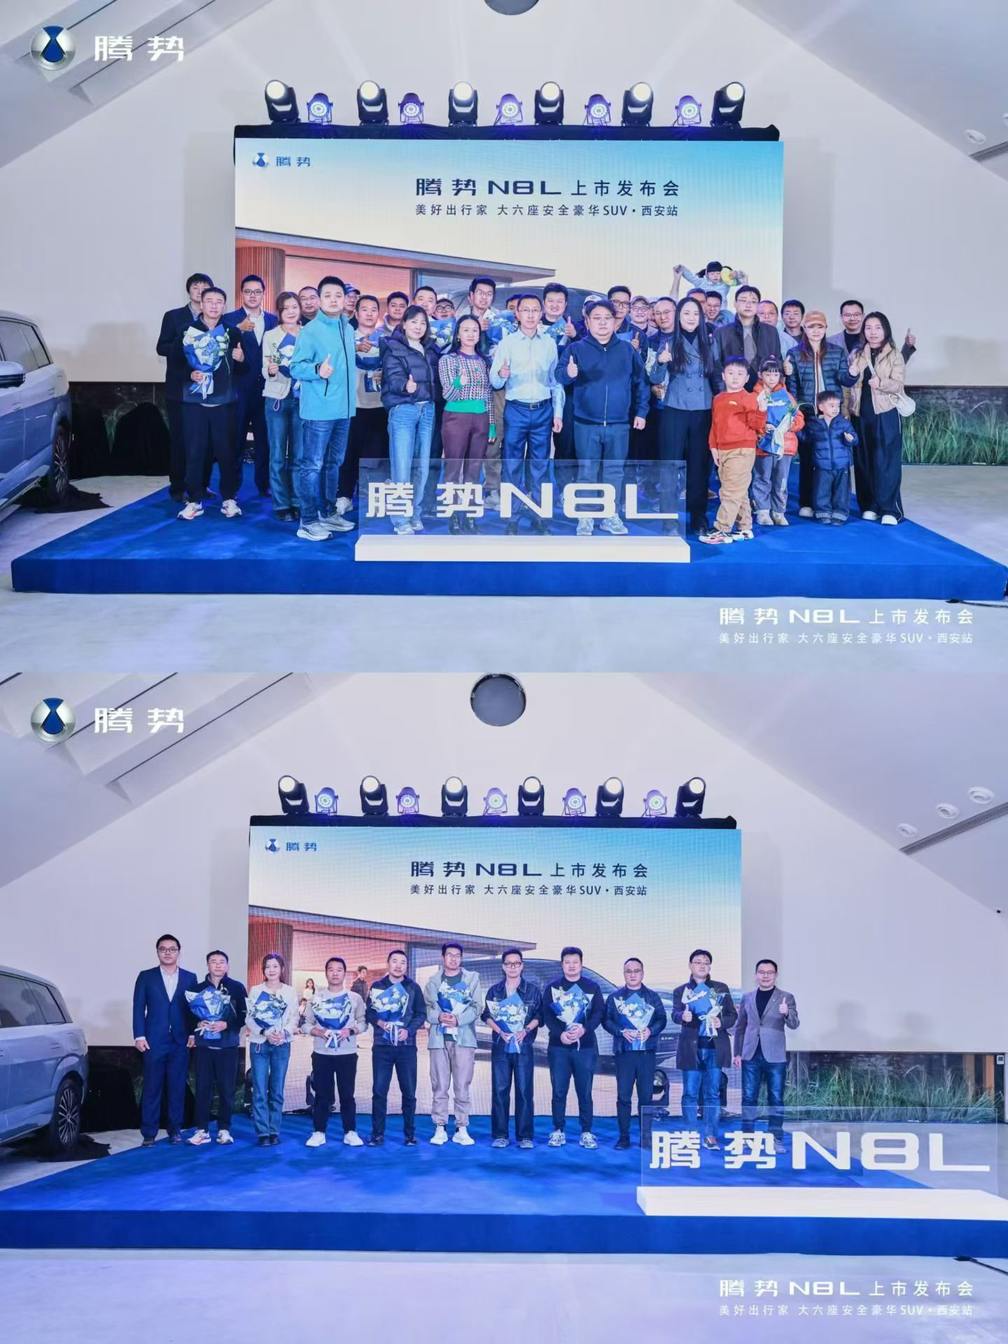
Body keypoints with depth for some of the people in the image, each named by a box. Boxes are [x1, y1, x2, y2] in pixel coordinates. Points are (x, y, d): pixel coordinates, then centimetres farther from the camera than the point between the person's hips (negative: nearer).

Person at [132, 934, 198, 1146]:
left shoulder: (189, 978, 9)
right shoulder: (146, 977, 5)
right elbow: (138, 1008, 2)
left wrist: (193, 1033, -1)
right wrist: (139, 1036, -6)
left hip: (180, 1041, 1)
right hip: (154, 1041, -1)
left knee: (177, 1088, 4)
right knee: (152, 1089, -1)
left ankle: (175, 1130, 12)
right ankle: (149, 1133, 3)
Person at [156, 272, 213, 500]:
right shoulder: (173, 317, 5)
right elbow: (162, 348, -1)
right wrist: (183, 347, -15)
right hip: (179, 387, -1)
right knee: (179, 438, 0)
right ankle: (178, 487, 4)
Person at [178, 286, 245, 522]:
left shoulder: (232, 332, 6)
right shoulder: (188, 331, 3)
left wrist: (241, 358, -12)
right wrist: (189, 374, -15)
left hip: (223, 401, 0)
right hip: (194, 400, 0)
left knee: (227, 451, 1)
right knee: (194, 451, 0)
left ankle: (229, 499, 12)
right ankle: (194, 500, 8)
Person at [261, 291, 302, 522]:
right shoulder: (270, 336, 3)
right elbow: (266, 371, 0)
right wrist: (270, 371, -22)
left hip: (302, 399, 1)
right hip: (277, 399, -1)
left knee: (299, 455, 2)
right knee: (278, 455, -1)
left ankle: (297, 502, 10)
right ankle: (281, 504, 3)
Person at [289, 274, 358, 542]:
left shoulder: (348, 329, 11)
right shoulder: (310, 330, -11)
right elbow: (296, 367, -16)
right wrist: (317, 370, -31)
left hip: (344, 408, 8)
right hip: (319, 409, -8)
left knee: (333, 463, 16)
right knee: (312, 465, -5)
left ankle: (328, 513, 27)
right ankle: (308, 522, -2)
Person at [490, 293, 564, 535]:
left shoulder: (549, 343, 7)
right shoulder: (507, 342, -1)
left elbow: (556, 381, 12)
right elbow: (494, 381, -5)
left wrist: (558, 412, 6)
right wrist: (501, 375, -28)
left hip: (543, 411, 2)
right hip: (516, 410, -2)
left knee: (540, 466, 6)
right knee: (512, 465, 0)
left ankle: (538, 516, 13)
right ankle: (512, 518, 6)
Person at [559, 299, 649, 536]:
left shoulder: (627, 350, 8)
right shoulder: (576, 348, 3)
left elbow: (640, 382, 11)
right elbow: (560, 377, -8)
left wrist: (641, 412, 4)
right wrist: (569, 373, -31)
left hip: (619, 425, 2)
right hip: (586, 424, -2)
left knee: (614, 471, 7)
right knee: (587, 471, 1)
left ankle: (611, 516, 17)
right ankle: (585, 517, 8)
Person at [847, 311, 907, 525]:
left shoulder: (894, 355, 3)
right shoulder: (856, 355, 13)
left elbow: (898, 384, -7)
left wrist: (881, 383, -24)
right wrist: (852, 375, -1)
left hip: (885, 415, -4)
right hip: (862, 415, 4)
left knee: (886, 462, -7)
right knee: (864, 461, 4)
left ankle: (889, 509, -5)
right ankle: (869, 506, 14)